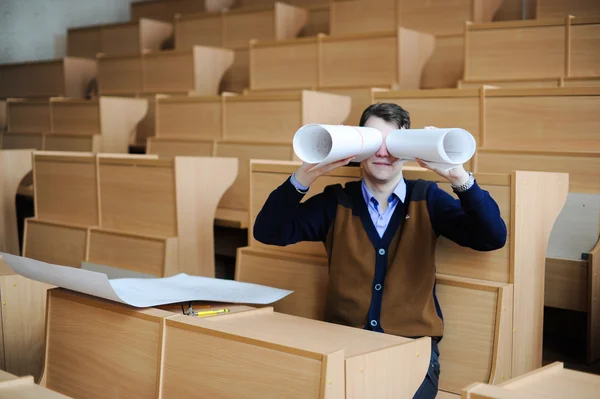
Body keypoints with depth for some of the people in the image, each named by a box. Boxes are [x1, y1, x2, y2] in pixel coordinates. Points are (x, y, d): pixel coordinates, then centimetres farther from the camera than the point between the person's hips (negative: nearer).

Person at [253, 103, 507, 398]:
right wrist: (307, 174, -19)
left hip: (413, 347, 0)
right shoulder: (336, 201, 5)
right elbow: (267, 232, -6)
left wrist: (458, 176, -23)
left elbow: (492, 237, -9)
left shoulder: (427, 199, 4)